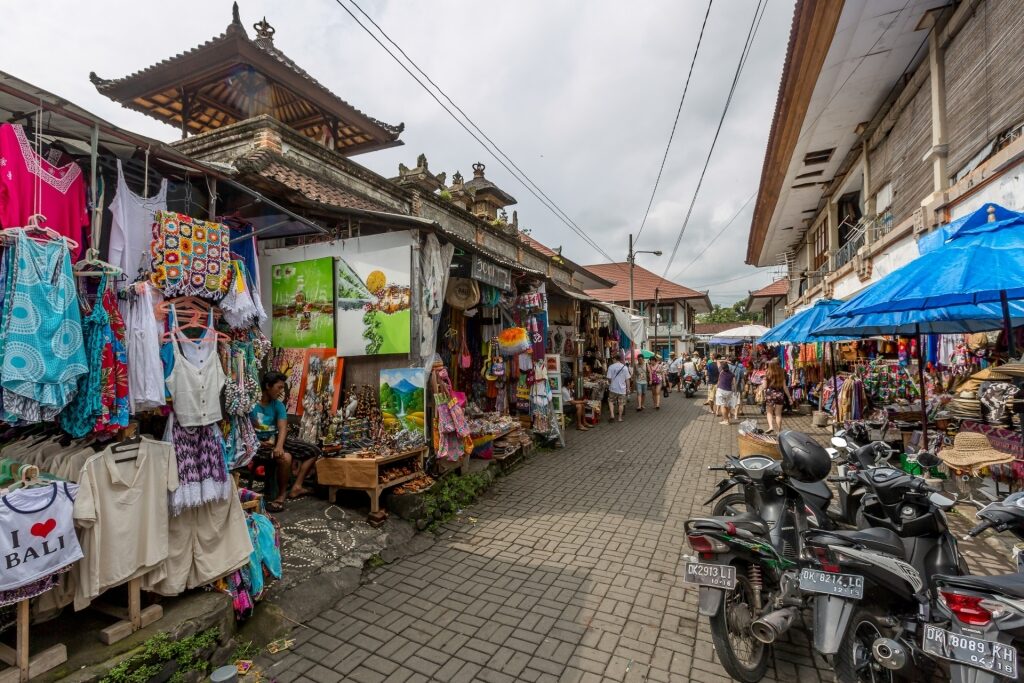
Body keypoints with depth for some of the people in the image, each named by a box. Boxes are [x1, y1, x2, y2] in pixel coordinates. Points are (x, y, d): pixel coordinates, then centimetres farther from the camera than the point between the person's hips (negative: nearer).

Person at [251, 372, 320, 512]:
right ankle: (282, 494, -16)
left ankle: (296, 487, -2)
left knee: (314, 451, 1)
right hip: (258, 442, -7)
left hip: (275, 439, 7)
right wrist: (258, 442, -30)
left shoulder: (278, 405, 4)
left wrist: (279, 446, -29)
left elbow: (283, 428, -9)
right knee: (285, 457, -36)